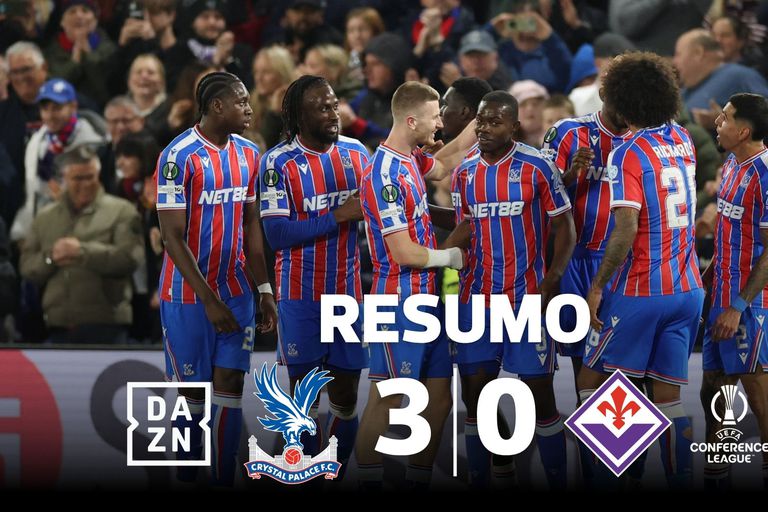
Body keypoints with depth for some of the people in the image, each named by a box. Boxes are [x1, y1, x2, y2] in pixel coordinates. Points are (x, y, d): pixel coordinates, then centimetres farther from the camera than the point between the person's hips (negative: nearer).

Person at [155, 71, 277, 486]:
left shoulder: (248, 154, 5)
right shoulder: (179, 157, -15)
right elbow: (172, 237, -16)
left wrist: (263, 289, 7)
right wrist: (209, 300, -19)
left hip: (236, 291, 5)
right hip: (189, 295, -5)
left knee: (229, 385, 1)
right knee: (191, 390, 3)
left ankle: (223, 482, 5)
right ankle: (186, 478, 16)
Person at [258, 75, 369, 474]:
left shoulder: (357, 153, 5)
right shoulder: (279, 163, -9)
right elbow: (276, 234, -16)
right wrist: (339, 216, -20)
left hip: (349, 292, 4)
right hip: (300, 295, -4)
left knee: (346, 396, 7)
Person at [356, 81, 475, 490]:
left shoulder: (410, 160, 8)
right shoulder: (386, 174, -19)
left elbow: (442, 164, 34)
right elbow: (404, 253, -20)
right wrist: (450, 256, -5)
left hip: (426, 297, 9)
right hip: (399, 299, -9)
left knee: (439, 397, 11)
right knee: (386, 401, -5)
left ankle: (419, 482, 18)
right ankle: (368, 483, 1)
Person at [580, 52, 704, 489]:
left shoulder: (629, 154, -13)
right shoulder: (683, 141, 6)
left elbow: (626, 231, -20)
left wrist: (597, 286, -12)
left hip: (641, 292, -6)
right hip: (688, 289, 6)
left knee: (591, 383, 5)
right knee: (669, 395, 9)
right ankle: (680, 480, 5)